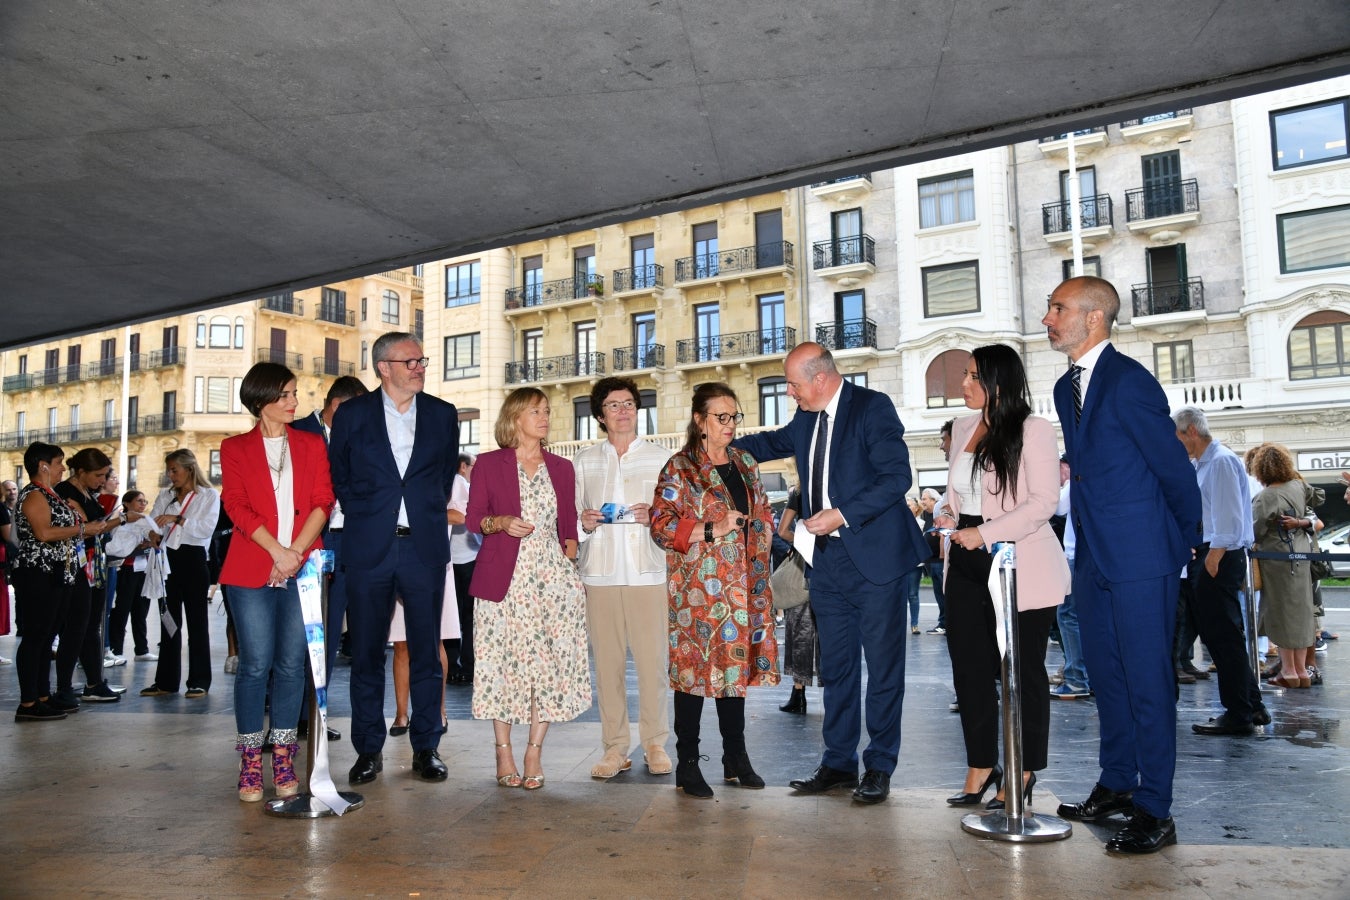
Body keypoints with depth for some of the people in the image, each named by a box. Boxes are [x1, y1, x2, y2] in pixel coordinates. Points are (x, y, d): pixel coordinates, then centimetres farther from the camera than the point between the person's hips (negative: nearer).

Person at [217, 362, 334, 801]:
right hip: (252, 569, -1)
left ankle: (283, 759, 12)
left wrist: (296, 552, -9)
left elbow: (322, 501, 4)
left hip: (303, 567, 2)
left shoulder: (311, 444, 14)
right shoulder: (235, 448, 11)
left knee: (292, 663, 2)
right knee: (256, 663, -4)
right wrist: (278, 551, -13)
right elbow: (237, 506, -1)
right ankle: (250, 762, 7)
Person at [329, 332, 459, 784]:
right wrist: (363, 515, 8)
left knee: (426, 650, 5)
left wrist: (429, 517, 9)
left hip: (425, 546, 1)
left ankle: (426, 747, 16)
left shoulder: (443, 415, 8)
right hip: (368, 548, 0)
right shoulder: (352, 414, 5)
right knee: (367, 652, 6)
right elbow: (337, 476, 12)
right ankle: (368, 750, 18)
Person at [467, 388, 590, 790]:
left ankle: (534, 753, 8)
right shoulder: (489, 464, 6)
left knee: (549, 663, -2)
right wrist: (501, 523, -14)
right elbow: (473, 518, 4)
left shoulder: (561, 468, 14)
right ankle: (504, 753, 11)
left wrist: (569, 560, 2)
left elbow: (569, 524, 16)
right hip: (503, 577, -2)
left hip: (552, 577, 2)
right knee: (502, 663, -1)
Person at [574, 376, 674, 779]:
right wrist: (583, 522, -8)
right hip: (599, 572, 1)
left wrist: (656, 517, -13)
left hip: (647, 571, -1)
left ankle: (655, 744, 11)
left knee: (652, 660, -3)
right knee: (606, 661, 1)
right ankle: (615, 748, 12)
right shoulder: (583, 462, 14)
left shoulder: (661, 458, 9)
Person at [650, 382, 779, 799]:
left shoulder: (746, 464, 14)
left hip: (741, 584, 6)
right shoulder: (680, 468, -5)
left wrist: (762, 533, 5)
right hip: (698, 587, -6)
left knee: (737, 663, 11)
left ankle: (736, 757, 24)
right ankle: (687, 764, 11)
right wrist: (712, 530, -18)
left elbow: (763, 513, 23)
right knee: (696, 665, -1)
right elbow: (662, 526, -12)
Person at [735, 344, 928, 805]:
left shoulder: (873, 407, -9)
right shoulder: (807, 419, 12)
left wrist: (843, 515, -20)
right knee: (836, 667, 12)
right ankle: (839, 762, 23)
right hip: (829, 561, 7)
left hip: (874, 558, -7)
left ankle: (880, 766, 15)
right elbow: (773, 443, 32)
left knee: (883, 667, 3)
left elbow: (897, 476, -17)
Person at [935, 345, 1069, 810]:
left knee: (1022, 671, 5)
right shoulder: (963, 427, 12)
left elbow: (1044, 501, -15)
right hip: (968, 564, 7)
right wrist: (950, 515, 2)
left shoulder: (1033, 431, -9)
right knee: (968, 666, 8)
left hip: (1019, 567, -7)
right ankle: (981, 767, 21)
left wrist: (985, 533, -20)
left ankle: (1023, 773, 19)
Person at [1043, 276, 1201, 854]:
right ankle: (1116, 785, 31)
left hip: (1141, 558, -9)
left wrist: (1183, 549, -2)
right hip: (1094, 557, 9)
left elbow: (1176, 471, -12)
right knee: (1106, 676, 17)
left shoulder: (1128, 382, -16)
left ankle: (1154, 811, 12)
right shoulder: (1066, 387, 12)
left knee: (1147, 681, 0)